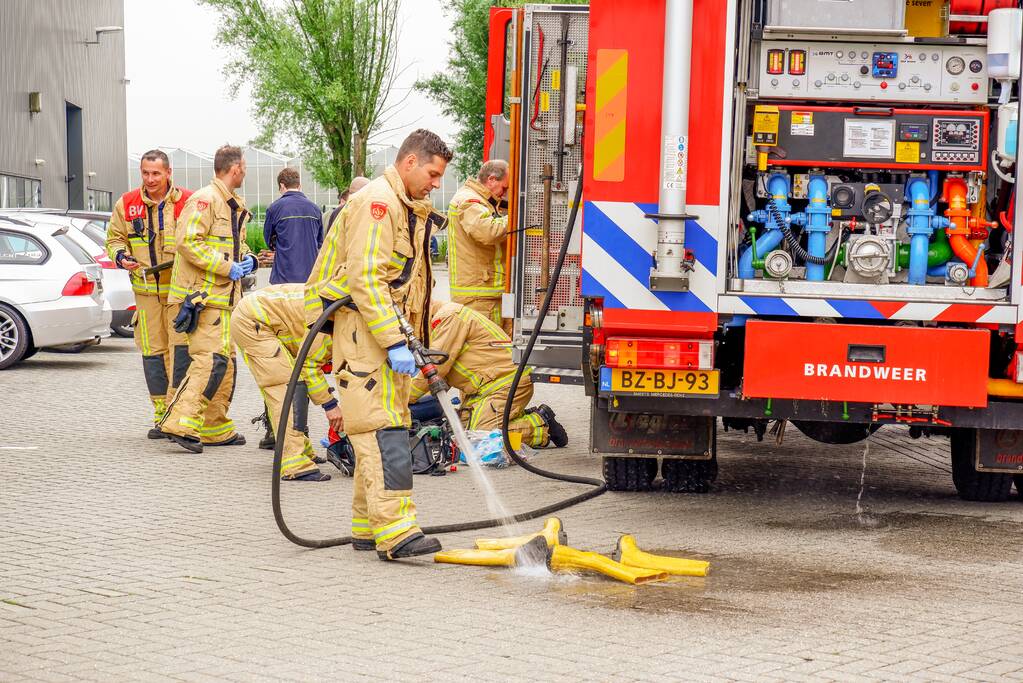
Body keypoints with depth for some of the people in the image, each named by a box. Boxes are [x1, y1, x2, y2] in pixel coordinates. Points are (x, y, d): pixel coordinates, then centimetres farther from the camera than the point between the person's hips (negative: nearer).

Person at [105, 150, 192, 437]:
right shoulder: (127, 204, 6)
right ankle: (161, 415, 13)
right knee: (153, 350, 6)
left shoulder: (188, 202, -3)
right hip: (145, 290, 3)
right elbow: (114, 238, 16)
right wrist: (121, 256, -4)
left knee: (181, 347, -11)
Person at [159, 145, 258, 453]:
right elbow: (189, 242, -21)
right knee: (210, 359, -19)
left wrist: (247, 259, 11)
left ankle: (216, 430, 21)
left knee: (226, 362, 13)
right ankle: (180, 423, -22)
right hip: (204, 296, -10)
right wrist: (227, 268, -20)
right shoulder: (205, 199, -12)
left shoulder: (234, 205, 21)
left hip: (224, 298, 10)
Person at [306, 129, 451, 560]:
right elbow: (365, 278, -21)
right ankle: (394, 529, -22)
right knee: (383, 428, -16)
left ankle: (367, 525, 17)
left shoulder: (408, 210, 21)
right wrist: (395, 343, -24)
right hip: (364, 330, -10)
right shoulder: (377, 201, -12)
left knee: (388, 425, 11)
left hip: (389, 333, 10)